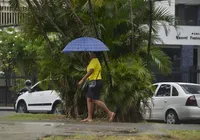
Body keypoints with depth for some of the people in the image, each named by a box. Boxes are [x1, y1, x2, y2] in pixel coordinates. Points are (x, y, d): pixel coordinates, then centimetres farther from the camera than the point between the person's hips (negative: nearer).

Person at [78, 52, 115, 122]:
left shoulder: (94, 61, -12)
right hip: (93, 82, 11)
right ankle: (89, 117, 8)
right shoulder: (95, 61, 20)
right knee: (89, 99, 9)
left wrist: (82, 80, -21)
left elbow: (90, 71, -21)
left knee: (96, 100, -13)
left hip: (95, 82, -11)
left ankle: (110, 113, -13)